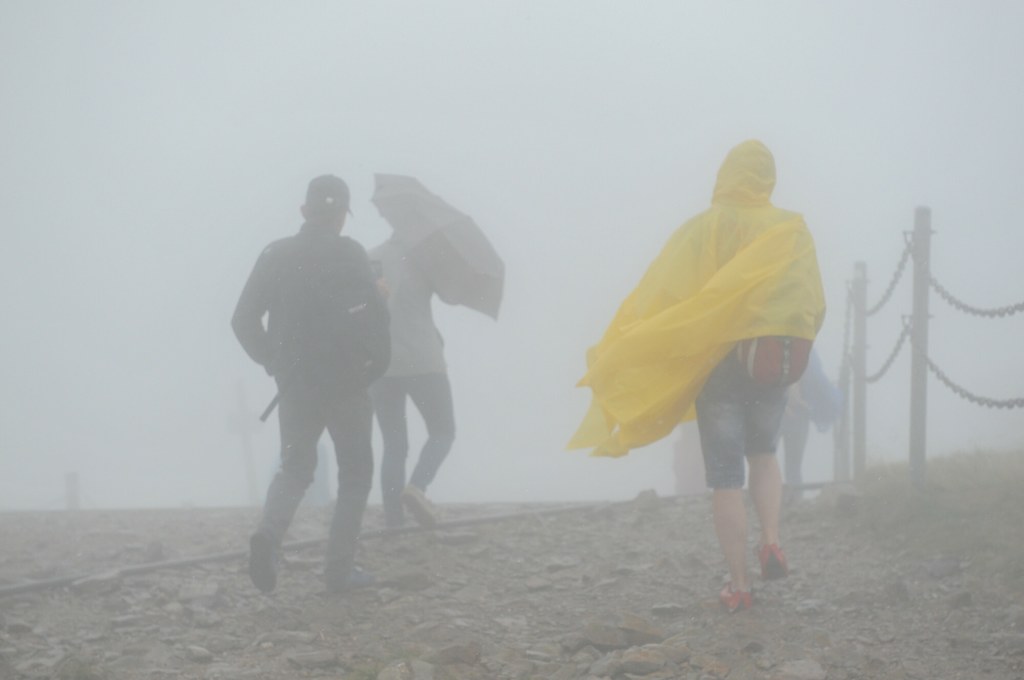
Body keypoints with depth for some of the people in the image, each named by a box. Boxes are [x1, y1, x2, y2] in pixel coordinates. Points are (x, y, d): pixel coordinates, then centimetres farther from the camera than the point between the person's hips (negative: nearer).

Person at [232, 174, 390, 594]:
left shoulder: (276, 256, 3)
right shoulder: (349, 255, -9)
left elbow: (243, 319, 3)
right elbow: (372, 315, -19)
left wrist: (272, 362, 15)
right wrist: (374, 365, -3)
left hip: (294, 384, 3)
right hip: (346, 384, -3)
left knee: (294, 468, 15)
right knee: (355, 473, 11)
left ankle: (269, 534, -16)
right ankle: (339, 570, 5)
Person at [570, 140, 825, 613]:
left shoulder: (703, 229, -7)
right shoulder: (792, 230, 1)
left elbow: (660, 295, -10)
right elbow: (813, 307, 3)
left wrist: (616, 357, -2)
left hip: (718, 365, -3)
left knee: (726, 478, 3)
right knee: (763, 453, 25)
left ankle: (738, 585, 1)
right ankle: (771, 541, 3)